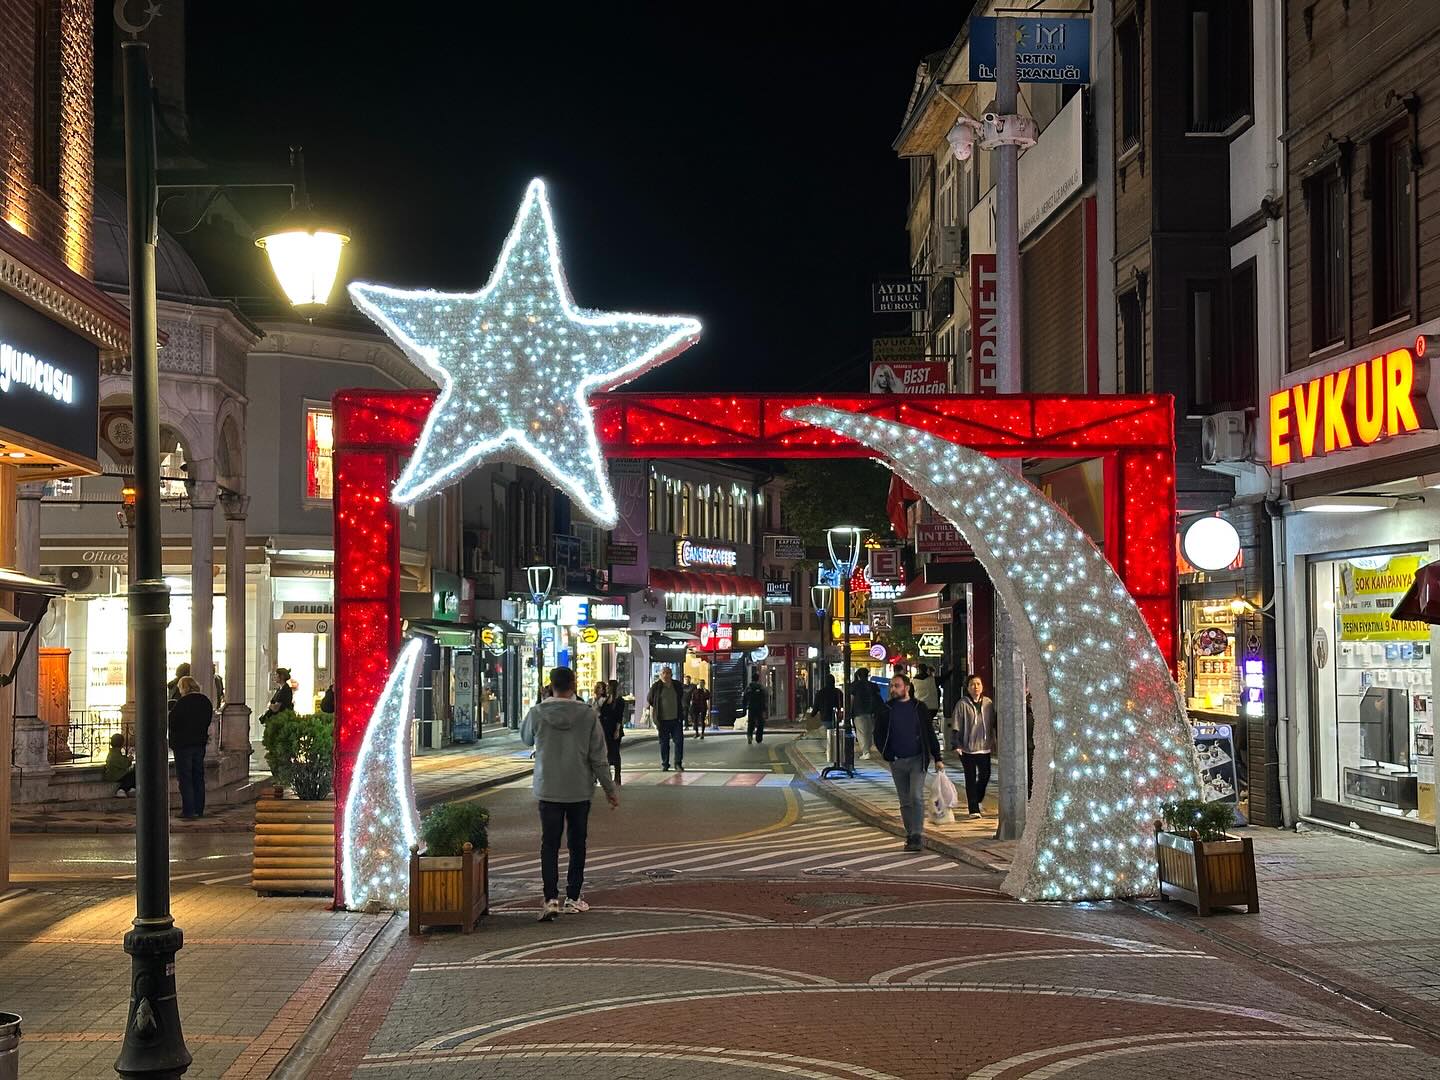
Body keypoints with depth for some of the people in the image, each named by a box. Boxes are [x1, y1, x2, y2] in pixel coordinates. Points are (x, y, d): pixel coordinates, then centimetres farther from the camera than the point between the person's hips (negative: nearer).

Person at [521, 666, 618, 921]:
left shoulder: (537, 713, -9)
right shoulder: (588, 714, -10)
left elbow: (526, 738, 13)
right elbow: (598, 756, -7)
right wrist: (609, 788, 4)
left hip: (548, 790, 0)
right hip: (580, 790, 0)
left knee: (549, 845, 3)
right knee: (577, 845, 13)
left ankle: (551, 899, -9)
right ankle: (573, 898, 17)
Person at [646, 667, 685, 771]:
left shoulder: (677, 686, 5)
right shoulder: (656, 686, -4)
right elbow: (649, 700, 8)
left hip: (676, 719, 2)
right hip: (663, 720, -2)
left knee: (679, 741, -4)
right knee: (664, 742, 6)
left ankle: (678, 763, 7)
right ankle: (665, 764, 15)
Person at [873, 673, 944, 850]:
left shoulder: (919, 708, 3)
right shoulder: (886, 711, 6)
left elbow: (930, 734, 6)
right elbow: (878, 735, 12)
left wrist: (937, 758, 2)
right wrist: (887, 754, -1)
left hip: (917, 759, -3)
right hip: (897, 762, 3)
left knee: (917, 797, -15)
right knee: (905, 801, 7)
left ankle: (917, 835, -15)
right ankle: (910, 835, 14)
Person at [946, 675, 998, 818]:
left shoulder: (988, 703, 5)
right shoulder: (962, 704, -7)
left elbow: (992, 724, 14)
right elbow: (955, 726, -6)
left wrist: (993, 743, 15)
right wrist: (955, 745, -11)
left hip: (984, 747, 4)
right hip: (967, 748, -4)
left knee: (985, 775, 6)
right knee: (971, 778, 0)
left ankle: (977, 800, 31)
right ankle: (974, 809, 5)